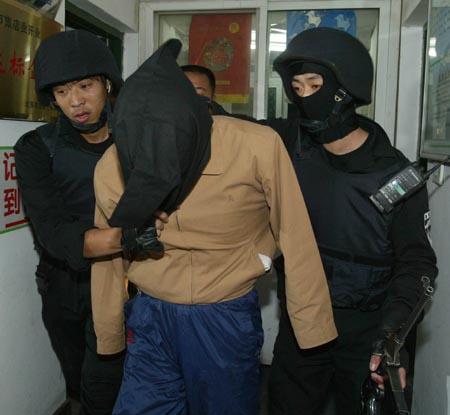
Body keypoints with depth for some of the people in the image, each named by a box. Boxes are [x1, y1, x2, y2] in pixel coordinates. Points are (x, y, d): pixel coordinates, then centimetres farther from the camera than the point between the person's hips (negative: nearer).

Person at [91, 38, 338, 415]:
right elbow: (109, 260, 4)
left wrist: (313, 328, -2)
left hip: (228, 319, -1)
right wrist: (109, 339, 16)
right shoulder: (111, 168, -10)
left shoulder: (258, 148, -20)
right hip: (152, 319, 2)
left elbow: (295, 241, -9)